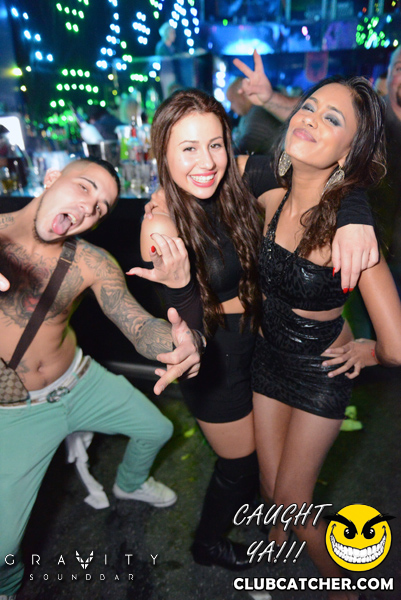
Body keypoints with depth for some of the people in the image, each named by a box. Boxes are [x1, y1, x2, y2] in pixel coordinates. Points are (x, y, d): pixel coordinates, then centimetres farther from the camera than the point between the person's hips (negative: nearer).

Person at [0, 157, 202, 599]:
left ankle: (130, 484, 53)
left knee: (157, 431, 17)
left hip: (81, 383, 3)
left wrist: (180, 342, -40)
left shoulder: (89, 263, -12)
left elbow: (139, 325, -15)